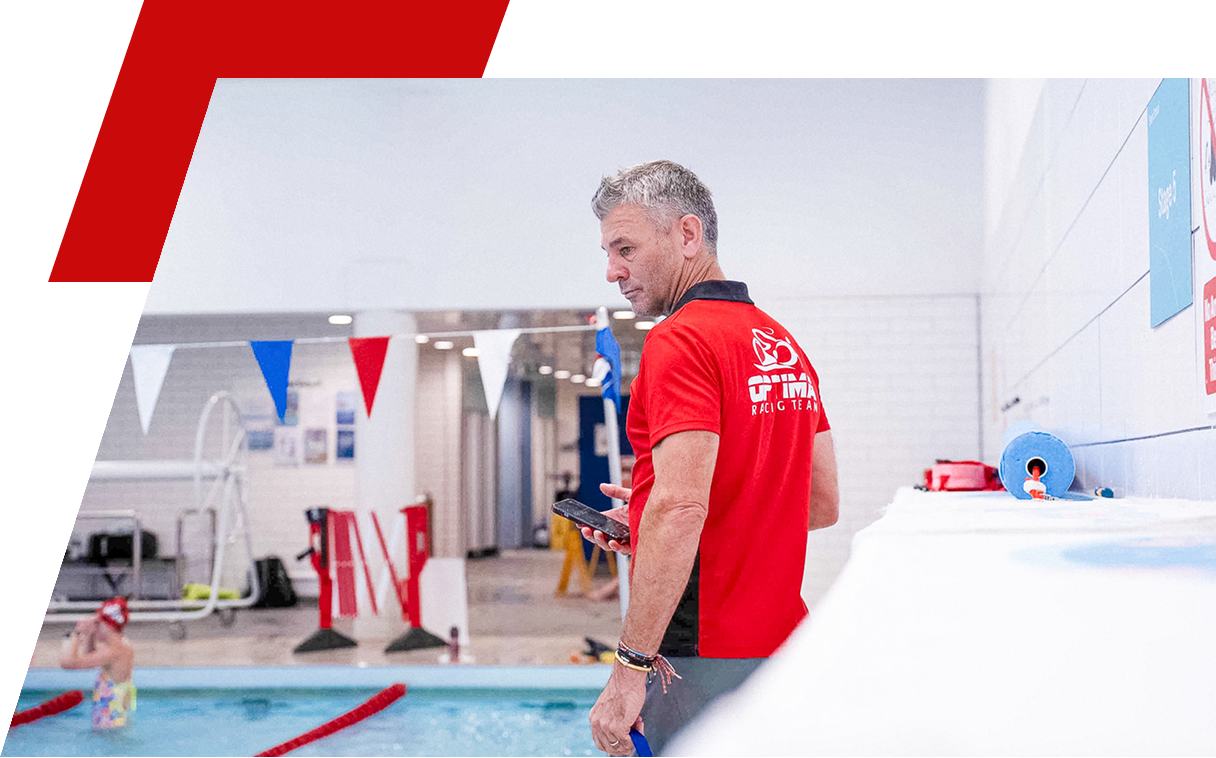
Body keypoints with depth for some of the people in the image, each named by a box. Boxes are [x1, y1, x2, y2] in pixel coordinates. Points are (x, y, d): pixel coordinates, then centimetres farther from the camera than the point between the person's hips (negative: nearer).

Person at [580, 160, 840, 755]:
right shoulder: (784, 344, 13)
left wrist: (631, 665, -22)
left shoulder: (680, 340, -14)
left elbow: (681, 508, -24)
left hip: (702, 659, -9)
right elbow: (823, 504, 17)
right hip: (780, 648, 9)